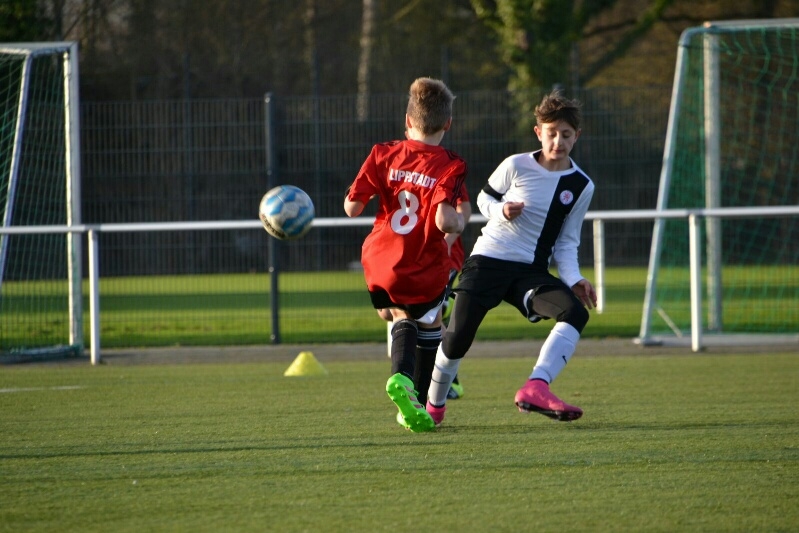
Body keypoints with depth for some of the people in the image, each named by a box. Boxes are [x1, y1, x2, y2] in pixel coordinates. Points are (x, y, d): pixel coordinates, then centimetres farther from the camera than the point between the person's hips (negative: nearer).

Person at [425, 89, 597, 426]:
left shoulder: (581, 186, 4)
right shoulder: (516, 166, -3)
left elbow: (566, 243, 9)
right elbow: (484, 198, 11)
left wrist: (573, 279, -7)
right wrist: (500, 211, -11)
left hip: (531, 272, 2)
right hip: (488, 259, -2)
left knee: (576, 312, -27)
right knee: (458, 335, -12)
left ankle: (536, 389, -40)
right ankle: (434, 405, 18)